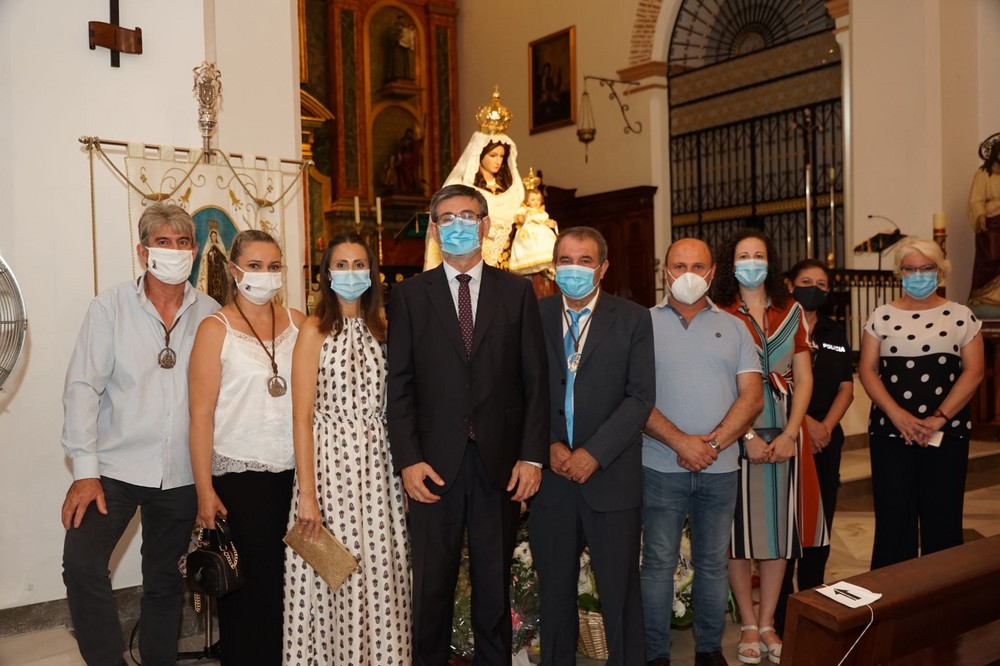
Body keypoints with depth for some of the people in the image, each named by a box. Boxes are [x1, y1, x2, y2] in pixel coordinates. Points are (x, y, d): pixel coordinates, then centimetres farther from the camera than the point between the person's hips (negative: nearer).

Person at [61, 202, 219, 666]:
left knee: (165, 583, 14)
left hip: (181, 474, 2)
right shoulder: (111, 306, -4)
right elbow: (82, 388, -7)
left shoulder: (209, 314, 0)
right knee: (81, 563, -16)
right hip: (116, 467, -2)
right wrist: (85, 471, -13)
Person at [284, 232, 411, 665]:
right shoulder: (315, 329, -5)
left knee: (380, 570, 8)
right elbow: (302, 417, -9)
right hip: (331, 458, -4)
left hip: (377, 463, 4)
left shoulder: (380, 328, 10)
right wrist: (307, 493, -13)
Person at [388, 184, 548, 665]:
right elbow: (399, 385, 0)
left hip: (501, 461, 1)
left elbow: (535, 380, 3)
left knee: (495, 585, 13)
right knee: (431, 586, 10)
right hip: (434, 462, 0)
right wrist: (408, 460, -8)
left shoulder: (516, 291, 6)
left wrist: (532, 456, -4)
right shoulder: (410, 295, 4)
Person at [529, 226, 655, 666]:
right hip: (550, 477, 2)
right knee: (554, 589, 14)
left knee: (619, 591, 7)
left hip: (610, 477, -2)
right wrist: (548, 445, -11)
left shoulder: (633, 319, 0)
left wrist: (593, 453, -13)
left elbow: (640, 396, -6)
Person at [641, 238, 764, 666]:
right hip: (661, 466, -2)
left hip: (720, 468, 3)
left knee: (713, 563, 12)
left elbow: (752, 396, 2)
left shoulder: (733, 328, 9)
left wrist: (713, 442, -11)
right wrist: (681, 442, -16)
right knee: (658, 563, 4)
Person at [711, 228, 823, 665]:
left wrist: (789, 433, -6)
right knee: (740, 528, 3)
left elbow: (803, 379, 6)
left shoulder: (790, 312, 8)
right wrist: (748, 436, -14)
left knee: (779, 527, 8)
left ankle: (767, 623, 21)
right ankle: (749, 625, 17)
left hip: (785, 435, 3)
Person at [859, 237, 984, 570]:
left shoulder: (961, 316, 5)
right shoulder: (882, 317, 7)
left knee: (943, 518, 4)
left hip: (947, 433, 0)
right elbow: (867, 370, 1)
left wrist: (938, 419, -12)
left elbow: (973, 371, -1)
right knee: (893, 517, 3)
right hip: (890, 433, 0)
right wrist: (896, 413, -13)